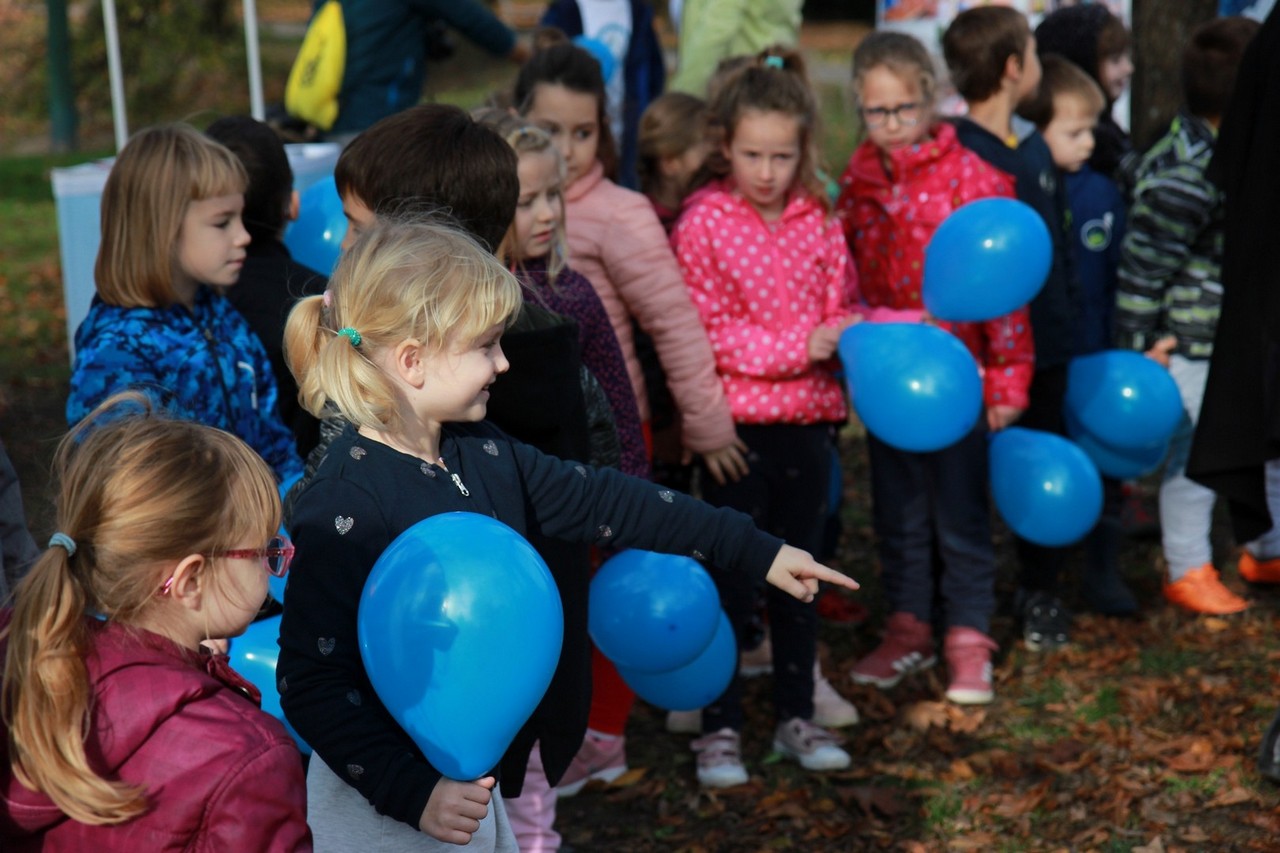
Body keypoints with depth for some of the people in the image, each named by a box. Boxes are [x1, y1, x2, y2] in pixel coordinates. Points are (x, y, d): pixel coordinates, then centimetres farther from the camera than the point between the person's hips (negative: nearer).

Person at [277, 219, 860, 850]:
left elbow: (601, 501, 10)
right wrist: (413, 793, -28)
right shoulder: (342, 508, -24)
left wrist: (757, 551, 14)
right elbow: (310, 683, -23)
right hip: (382, 799, -8)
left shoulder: (482, 454, 2)